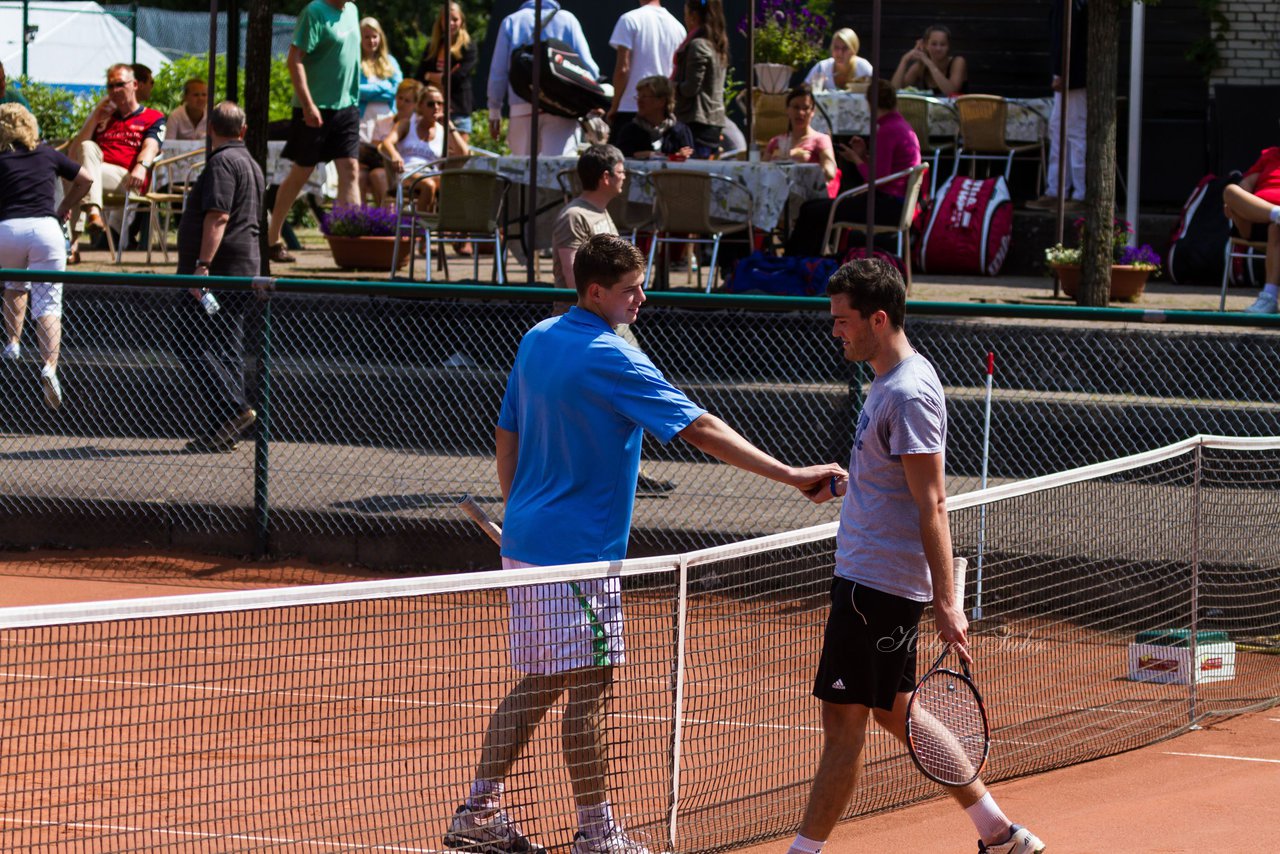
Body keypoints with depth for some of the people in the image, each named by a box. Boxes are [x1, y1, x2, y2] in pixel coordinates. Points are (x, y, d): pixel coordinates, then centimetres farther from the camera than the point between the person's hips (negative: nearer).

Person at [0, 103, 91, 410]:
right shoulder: (48, 155, 17)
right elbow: (86, 179, 25)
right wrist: (66, 207, 38)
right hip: (45, 228, 0)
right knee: (48, 304, -2)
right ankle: (49, 366, -22)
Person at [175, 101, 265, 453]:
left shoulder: (222, 163, -11)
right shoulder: (250, 164, 21)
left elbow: (218, 216, -21)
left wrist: (203, 265, -25)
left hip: (219, 268, -10)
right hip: (244, 270, 10)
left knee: (195, 348, -10)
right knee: (227, 350, 8)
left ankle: (235, 409, -22)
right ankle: (224, 432, 5)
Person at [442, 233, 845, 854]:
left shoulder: (536, 340, 8)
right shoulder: (612, 359, -17)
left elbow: (507, 436, 16)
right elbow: (700, 429, -21)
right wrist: (791, 475, -20)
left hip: (526, 542, 9)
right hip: (576, 554, -9)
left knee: (540, 683, 16)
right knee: (589, 688, -1)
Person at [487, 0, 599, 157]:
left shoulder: (511, 22, 10)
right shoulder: (567, 19, 6)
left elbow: (498, 72, 9)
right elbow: (586, 64, 1)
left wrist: (494, 110, 14)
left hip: (521, 107, 1)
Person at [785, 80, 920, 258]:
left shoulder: (887, 131, -15)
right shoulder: (903, 126, 16)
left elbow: (877, 180, -18)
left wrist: (856, 159, -3)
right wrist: (863, 155, 8)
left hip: (887, 206, -10)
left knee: (813, 212, -11)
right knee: (811, 208, 11)